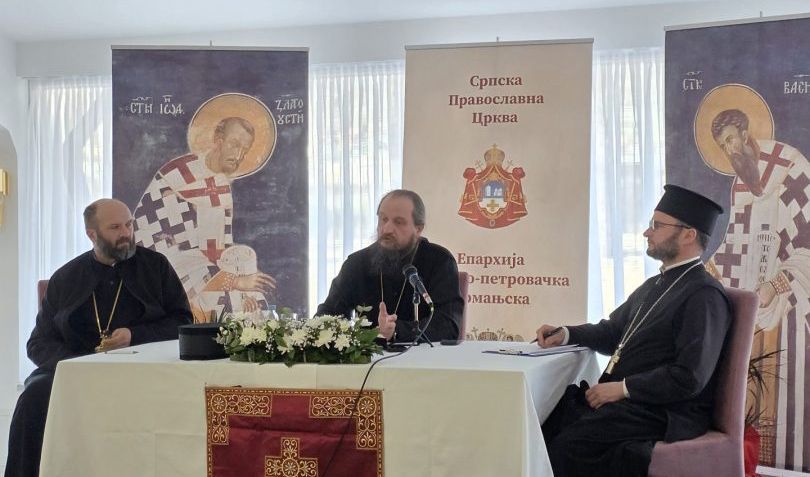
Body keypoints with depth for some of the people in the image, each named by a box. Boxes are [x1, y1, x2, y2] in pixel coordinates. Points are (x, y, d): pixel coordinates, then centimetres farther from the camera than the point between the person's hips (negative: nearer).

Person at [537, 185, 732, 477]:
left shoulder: (704, 296, -11)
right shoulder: (654, 286, 19)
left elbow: (690, 378, -20)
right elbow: (613, 332, 27)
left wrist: (622, 388, -16)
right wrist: (565, 334, 9)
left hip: (662, 415, -9)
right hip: (621, 398, 9)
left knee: (564, 447, -27)